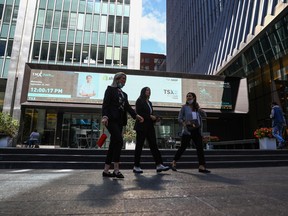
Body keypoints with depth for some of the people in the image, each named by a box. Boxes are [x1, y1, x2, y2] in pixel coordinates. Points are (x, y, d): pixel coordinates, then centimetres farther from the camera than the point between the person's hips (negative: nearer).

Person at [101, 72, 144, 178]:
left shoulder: (124, 94, 23)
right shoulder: (110, 89, 4)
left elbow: (128, 107, 13)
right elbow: (105, 103, -8)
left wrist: (136, 115, -2)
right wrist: (104, 116, -23)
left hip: (119, 121, 7)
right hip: (111, 119, -7)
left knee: (113, 144, 5)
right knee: (119, 141, -19)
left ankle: (106, 170, 12)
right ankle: (116, 169, -13)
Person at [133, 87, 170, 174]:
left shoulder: (149, 103, 21)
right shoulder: (139, 101, -2)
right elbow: (138, 113, -12)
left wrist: (155, 118, 2)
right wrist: (150, 116, -16)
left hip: (150, 127, 7)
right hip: (141, 126, -7)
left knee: (153, 145, 1)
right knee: (139, 146, -1)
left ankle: (159, 165, 0)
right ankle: (136, 167, 7)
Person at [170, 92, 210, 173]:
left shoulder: (197, 107, 14)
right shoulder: (184, 107, 3)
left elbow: (204, 115, 4)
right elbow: (179, 118, 0)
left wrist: (199, 108, -7)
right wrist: (184, 123, -19)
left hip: (196, 130, 4)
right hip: (187, 130, -4)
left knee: (200, 147, -1)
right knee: (183, 147, -3)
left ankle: (201, 166, 2)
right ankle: (173, 163, 10)